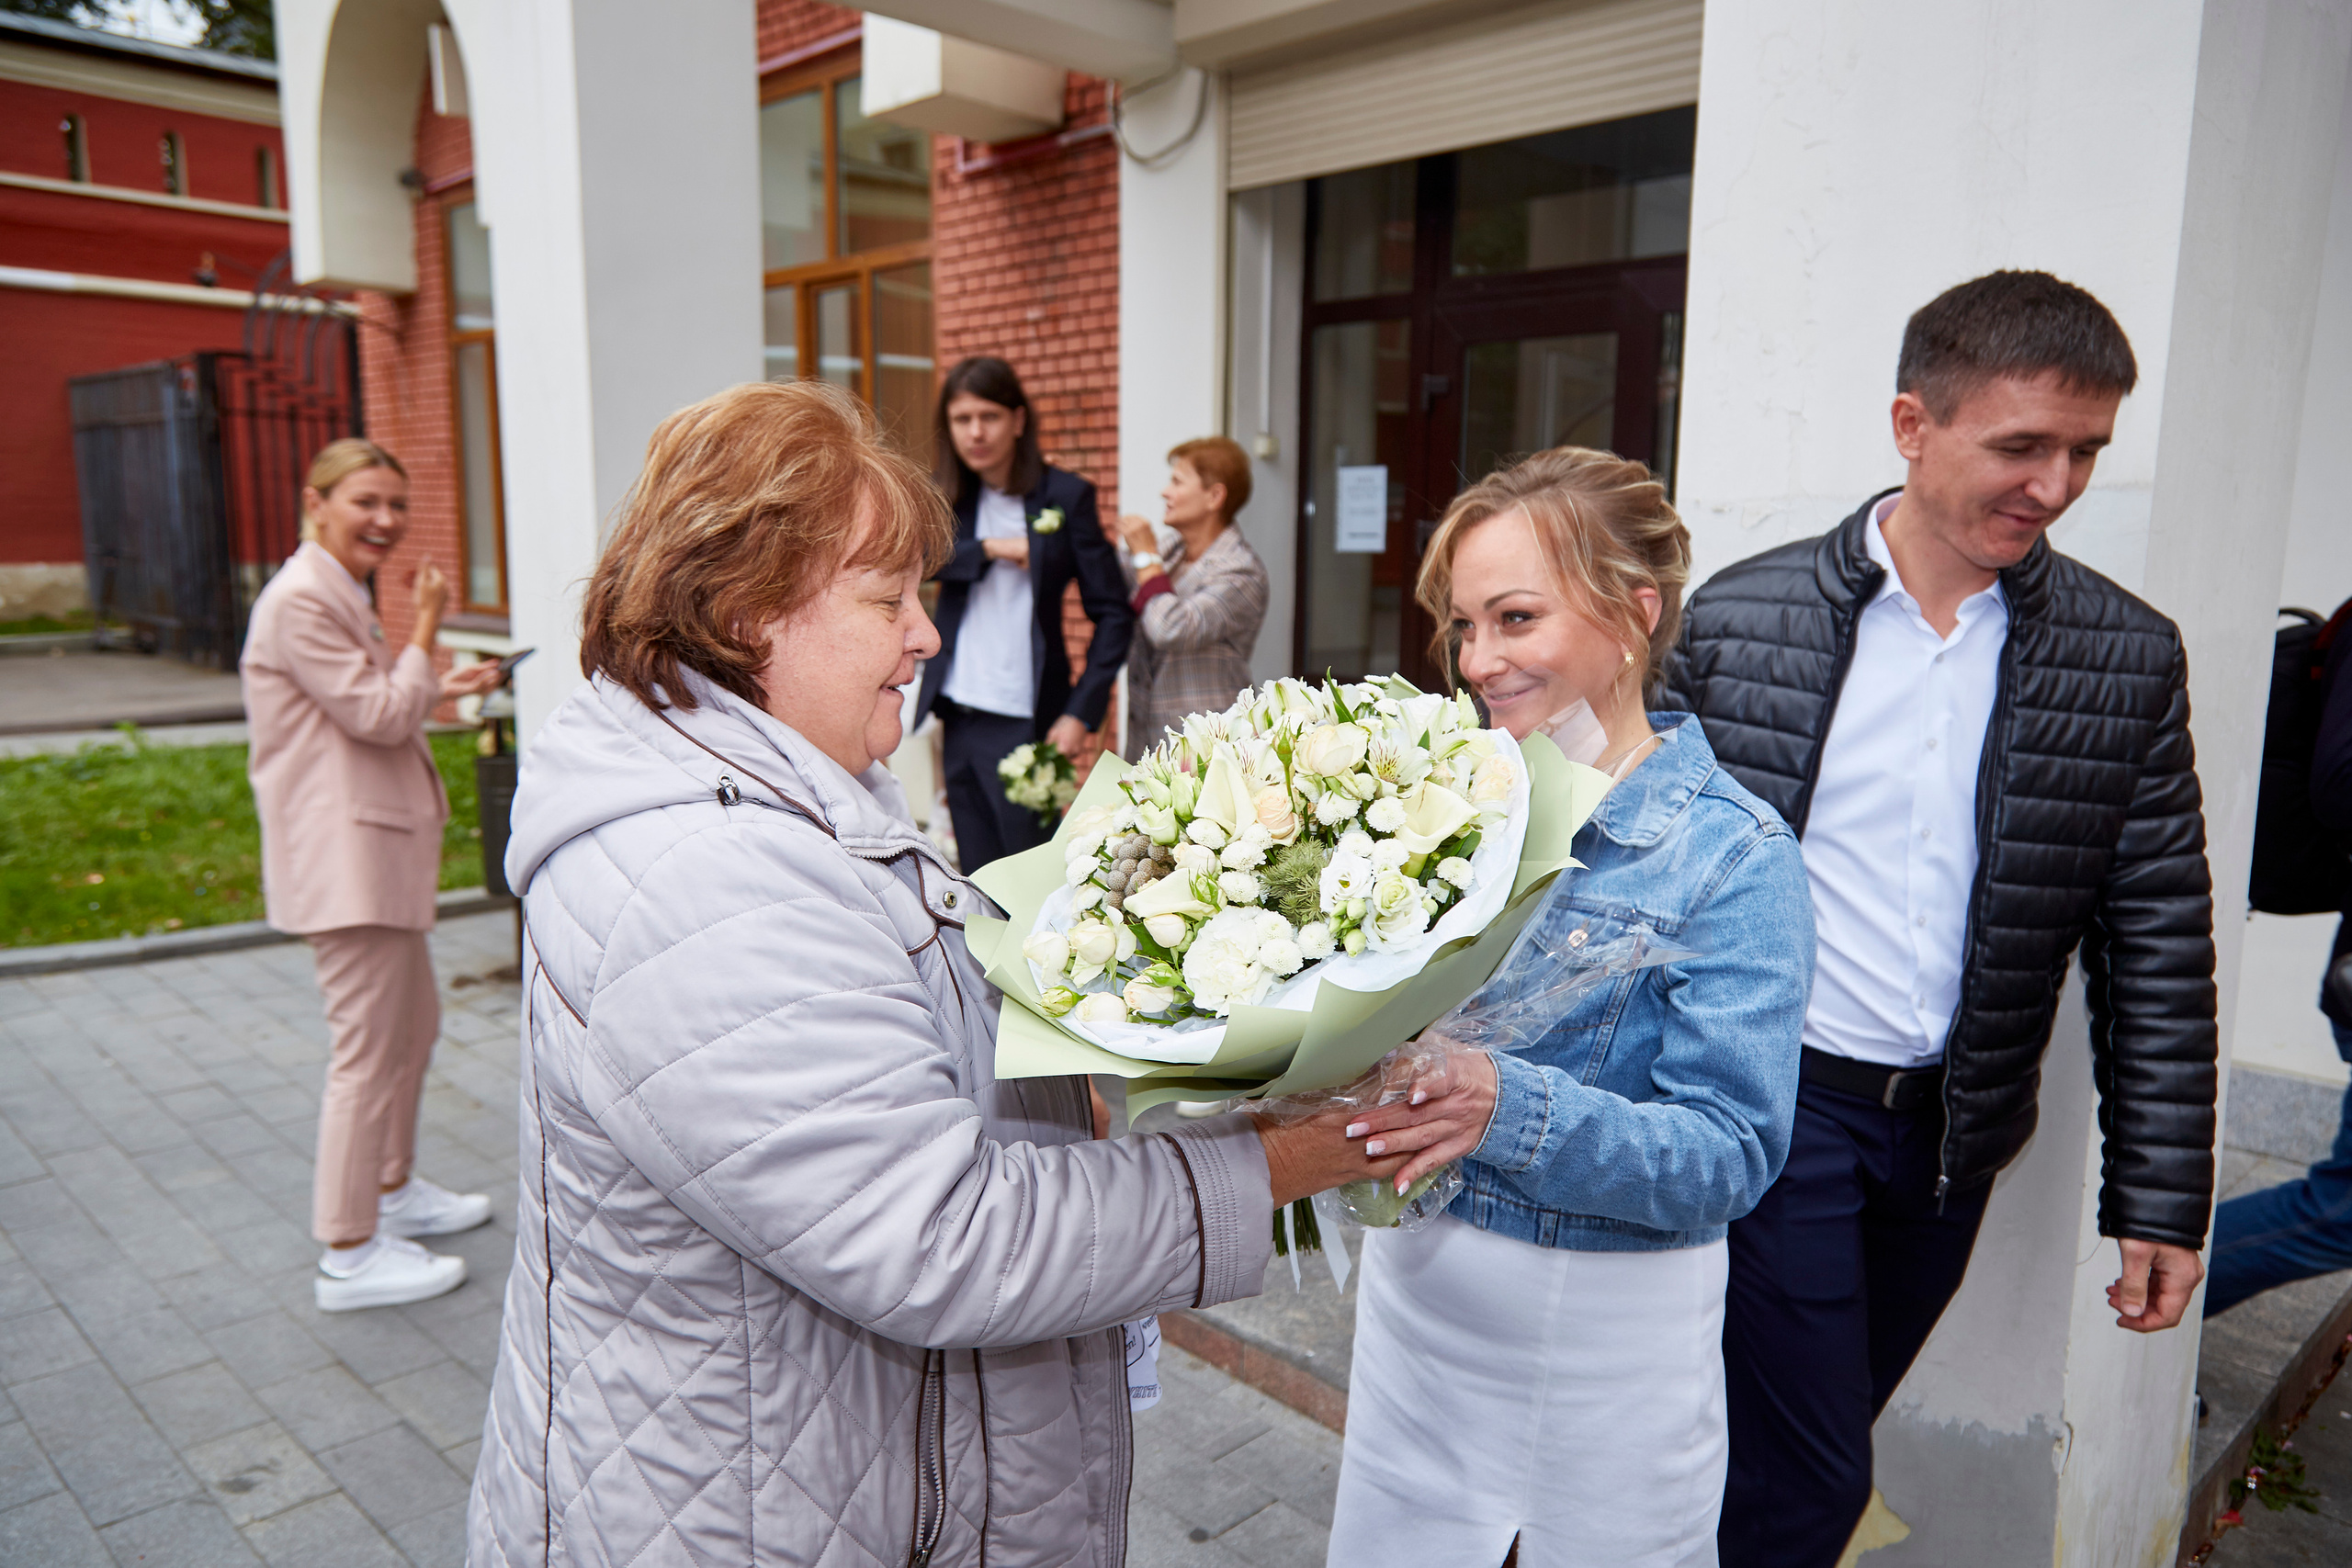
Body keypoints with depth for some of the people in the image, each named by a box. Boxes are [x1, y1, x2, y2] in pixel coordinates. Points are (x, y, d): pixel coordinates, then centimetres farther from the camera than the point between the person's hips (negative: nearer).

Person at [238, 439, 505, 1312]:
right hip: (345, 856, -11)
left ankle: (395, 1191, 36)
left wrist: (443, 691, 16)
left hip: (382, 850, 11)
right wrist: (426, 628, -10)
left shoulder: (342, 594, 17)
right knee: (369, 1049, -5)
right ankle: (349, 1256, 5)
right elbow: (377, 716, -19)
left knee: (415, 1024, 20)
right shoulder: (301, 600, -16)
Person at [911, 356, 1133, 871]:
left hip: (1024, 719, -4)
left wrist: (1080, 713, -13)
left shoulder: (1066, 496, -4)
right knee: (977, 875, 11)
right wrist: (989, 549, -16)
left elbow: (1113, 613, -6)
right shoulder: (948, 497, 9)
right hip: (957, 714, 5)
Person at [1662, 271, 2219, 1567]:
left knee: (1807, 1445, 17)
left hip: (1952, 1132, 3)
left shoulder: (2129, 661, 0)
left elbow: (2157, 950, 3)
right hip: (1772, 1104, -2)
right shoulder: (1741, 618, -6)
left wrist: (2162, 1198, 2)